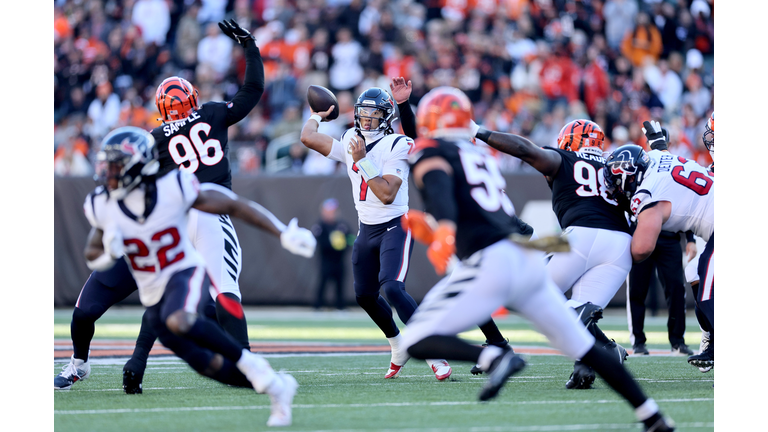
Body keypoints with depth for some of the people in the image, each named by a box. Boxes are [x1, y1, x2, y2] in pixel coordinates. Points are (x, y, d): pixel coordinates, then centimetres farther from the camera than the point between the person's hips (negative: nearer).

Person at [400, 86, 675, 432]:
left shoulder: (430, 153, 5)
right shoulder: (482, 159, 28)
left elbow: (440, 189, -19)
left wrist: (444, 230, -36)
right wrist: (427, 229, 33)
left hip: (490, 264, -8)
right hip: (529, 261, 8)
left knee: (417, 341, -4)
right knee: (585, 348, 16)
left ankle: (494, 358, -26)